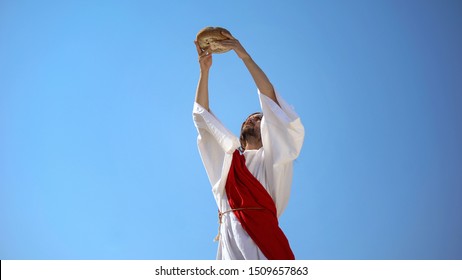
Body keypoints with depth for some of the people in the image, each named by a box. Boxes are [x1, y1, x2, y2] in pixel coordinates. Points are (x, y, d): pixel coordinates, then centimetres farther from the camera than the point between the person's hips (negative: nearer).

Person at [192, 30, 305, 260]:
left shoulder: (271, 157, 15)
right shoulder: (229, 155, 27)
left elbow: (271, 100, 7)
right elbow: (202, 116, 29)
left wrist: (245, 56, 5)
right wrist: (204, 70, 23)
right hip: (230, 240, 4)